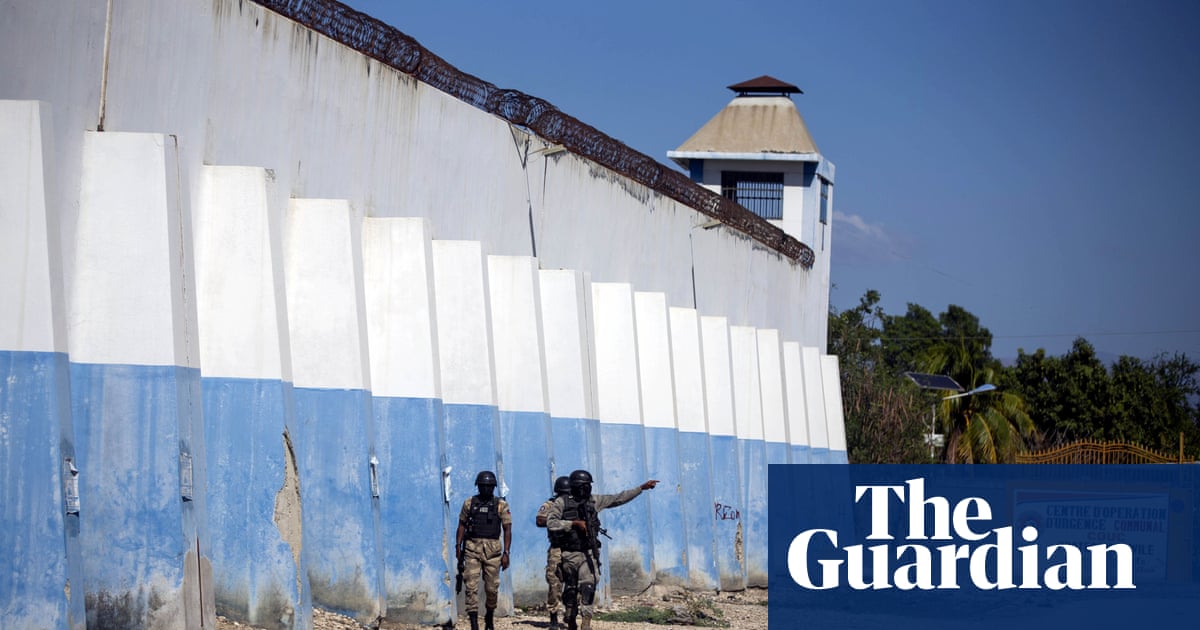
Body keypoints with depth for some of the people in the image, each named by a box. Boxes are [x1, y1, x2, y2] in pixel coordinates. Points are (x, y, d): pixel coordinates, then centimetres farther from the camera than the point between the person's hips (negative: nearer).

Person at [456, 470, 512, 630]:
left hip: (492, 549, 0)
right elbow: (461, 525, 12)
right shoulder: (469, 503, 6)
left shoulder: (501, 505, 2)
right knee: (472, 586, -9)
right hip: (472, 549, 0)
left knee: (492, 588, 6)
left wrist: (506, 553, -6)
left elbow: (507, 530, 1)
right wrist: (458, 546, 2)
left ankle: (489, 617, 29)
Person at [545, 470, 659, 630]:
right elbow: (551, 524, -11)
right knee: (570, 590, 9)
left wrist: (642, 488, 14)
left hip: (589, 553, 1)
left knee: (588, 586, -16)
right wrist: (574, 523, -17)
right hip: (570, 554, -1)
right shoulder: (562, 502, -2)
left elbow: (619, 498, 14)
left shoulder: (594, 501, 8)